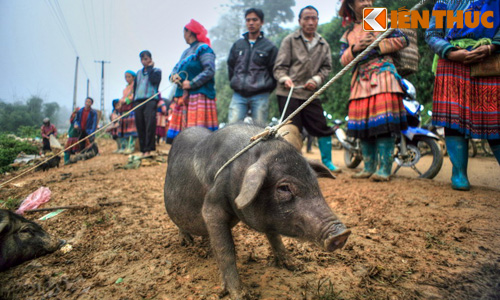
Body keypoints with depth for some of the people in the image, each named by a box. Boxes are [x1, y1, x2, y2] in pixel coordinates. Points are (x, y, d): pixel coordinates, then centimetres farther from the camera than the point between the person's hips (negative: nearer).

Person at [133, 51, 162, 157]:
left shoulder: (156, 71, 11)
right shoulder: (139, 72, 25)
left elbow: (154, 80, -10)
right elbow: (135, 87, 25)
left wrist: (150, 68, 2)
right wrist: (134, 100, 14)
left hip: (150, 100, -5)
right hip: (138, 101, 5)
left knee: (150, 124, -16)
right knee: (140, 126, 0)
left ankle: (148, 150, -16)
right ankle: (143, 150, 5)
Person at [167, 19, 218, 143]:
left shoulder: (203, 49, -4)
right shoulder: (186, 52, 23)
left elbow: (210, 71, -14)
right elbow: (176, 67, 23)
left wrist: (192, 83, -16)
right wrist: (173, 75, -1)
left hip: (199, 95, -8)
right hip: (183, 96, 8)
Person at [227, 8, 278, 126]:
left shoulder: (269, 46, 5)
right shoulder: (238, 45, 14)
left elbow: (274, 72, 4)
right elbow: (230, 66, 21)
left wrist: (266, 89, 2)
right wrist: (235, 83, 13)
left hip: (260, 96, -3)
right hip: (238, 95, 3)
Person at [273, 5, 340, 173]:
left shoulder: (323, 45, 14)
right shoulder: (290, 40, 4)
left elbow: (327, 67, 11)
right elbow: (279, 67, 0)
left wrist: (316, 80, -8)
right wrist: (284, 79, -20)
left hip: (310, 94, 3)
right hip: (288, 93, -3)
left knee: (322, 128, 3)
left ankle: (327, 162, 19)